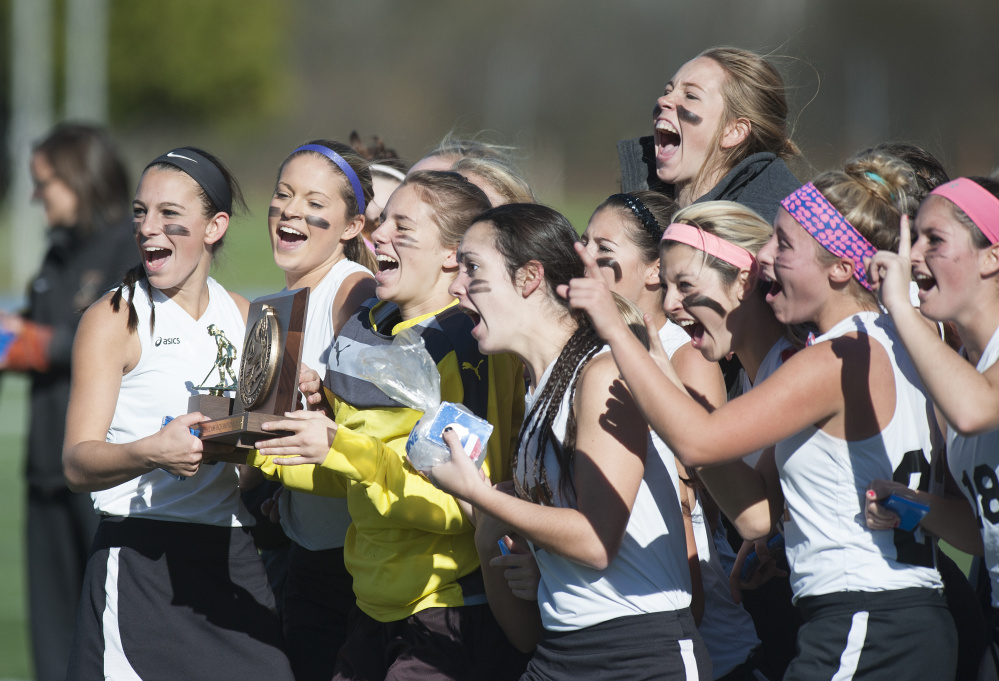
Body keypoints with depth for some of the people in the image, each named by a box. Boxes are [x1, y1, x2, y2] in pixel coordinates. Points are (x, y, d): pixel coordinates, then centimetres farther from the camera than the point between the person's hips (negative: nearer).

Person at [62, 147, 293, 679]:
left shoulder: (243, 316, 13)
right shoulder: (114, 320, -3)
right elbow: (78, 464, -12)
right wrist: (152, 451, -31)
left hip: (235, 564, 5)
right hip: (140, 566, -5)